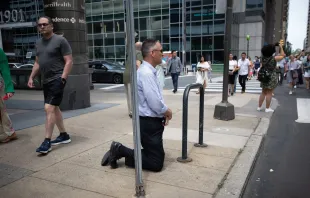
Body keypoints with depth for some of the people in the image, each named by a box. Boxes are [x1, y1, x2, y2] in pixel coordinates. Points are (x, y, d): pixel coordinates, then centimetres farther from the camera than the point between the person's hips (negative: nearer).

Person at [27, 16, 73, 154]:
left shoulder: (60, 40, -7)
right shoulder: (39, 43, 15)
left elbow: (69, 61, -11)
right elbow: (37, 62, 22)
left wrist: (62, 78, -19)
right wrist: (31, 77, 11)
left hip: (57, 79, -8)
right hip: (46, 80, 9)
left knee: (49, 108, -15)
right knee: (54, 108, 13)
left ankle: (47, 141, -10)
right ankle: (64, 135, 25)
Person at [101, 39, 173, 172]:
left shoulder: (149, 71, 11)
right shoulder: (146, 73, -21)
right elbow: (155, 103, -25)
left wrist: (164, 113, 3)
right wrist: (167, 112, -6)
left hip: (152, 121, 10)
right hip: (149, 123, -10)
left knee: (156, 156, 20)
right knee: (156, 164, -2)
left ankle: (119, 150, 16)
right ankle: (120, 151, 3)